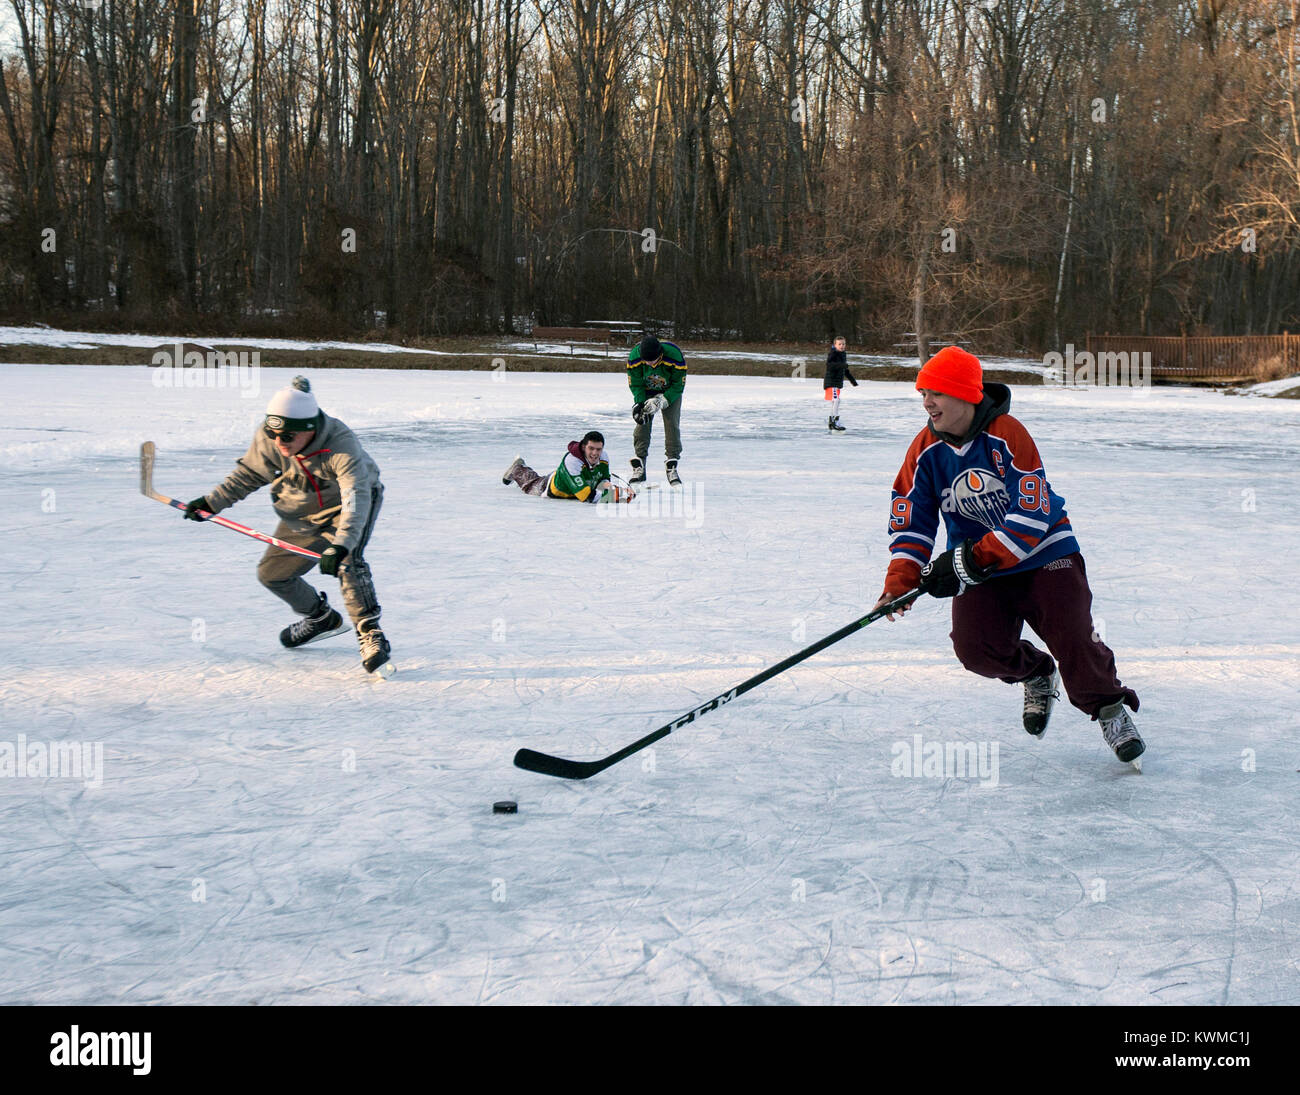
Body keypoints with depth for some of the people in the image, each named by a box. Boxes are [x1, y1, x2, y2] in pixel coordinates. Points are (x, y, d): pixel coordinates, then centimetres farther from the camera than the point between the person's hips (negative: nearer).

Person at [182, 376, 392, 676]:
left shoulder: (341, 446, -38)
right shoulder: (267, 439, -21)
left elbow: (356, 500, -46)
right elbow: (249, 474, -2)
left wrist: (340, 545, -58)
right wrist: (212, 502, -11)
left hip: (347, 505, -6)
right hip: (303, 514, 6)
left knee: (347, 562, -31)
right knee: (272, 573, 6)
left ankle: (370, 635, -23)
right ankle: (321, 618, 31)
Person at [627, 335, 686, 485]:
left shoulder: (675, 356, -34)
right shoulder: (634, 357, -29)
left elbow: (678, 386, -21)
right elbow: (635, 385, -14)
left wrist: (660, 401, -30)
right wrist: (639, 404, -28)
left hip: (670, 391, -1)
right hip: (646, 391, 1)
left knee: (672, 425, -13)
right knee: (642, 423, -10)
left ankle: (671, 466, -7)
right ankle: (639, 467, -4)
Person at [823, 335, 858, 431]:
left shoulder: (843, 354, 14)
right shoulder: (832, 353, -12)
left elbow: (845, 370, 25)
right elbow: (829, 364, -29)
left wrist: (852, 380, 29)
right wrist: (841, 365, -39)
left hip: (838, 382, 9)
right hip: (831, 381, -9)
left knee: (834, 402, 15)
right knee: (836, 400, -21)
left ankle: (831, 423, 25)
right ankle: (835, 422, -22)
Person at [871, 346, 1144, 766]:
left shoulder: (1007, 435, -21)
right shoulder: (925, 451, -6)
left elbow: (1032, 514, -25)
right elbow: (910, 521, -2)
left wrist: (970, 562, -30)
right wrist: (900, 582, -17)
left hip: (1042, 550, -4)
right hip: (977, 565, 4)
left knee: (1070, 634, -15)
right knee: (976, 648, -15)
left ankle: (1109, 709, 11)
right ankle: (1035, 674, 18)